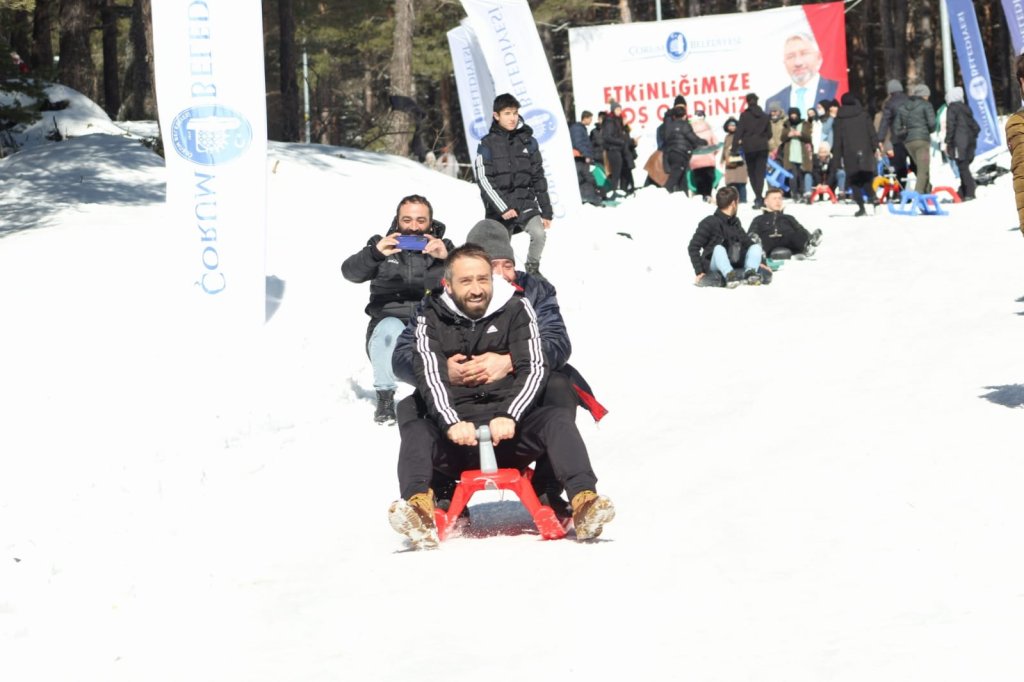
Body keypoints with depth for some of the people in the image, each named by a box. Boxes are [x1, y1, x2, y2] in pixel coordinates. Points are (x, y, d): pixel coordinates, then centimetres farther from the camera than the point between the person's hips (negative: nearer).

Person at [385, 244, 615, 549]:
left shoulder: (516, 309, 4)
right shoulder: (432, 318, 4)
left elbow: (535, 368, -7)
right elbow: (430, 376, -10)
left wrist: (509, 417, -25)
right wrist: (451, 423, -31)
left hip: (509, 428, 0)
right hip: (457, 433, 0)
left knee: (558, 419, -27)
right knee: (416, 430, -28)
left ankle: (584, 502, -41)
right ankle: (419, 506, -50)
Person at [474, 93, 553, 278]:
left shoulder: (528, 141, 5)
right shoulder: (488, 144, -2)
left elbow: (538, 178, 9)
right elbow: (484, 180, -8)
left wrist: (546, 212, 7)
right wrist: (502, 208, -17)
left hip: (526, 203, 1)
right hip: (499, 209, -1)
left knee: (539, 233, -23)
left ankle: (533, 269, 3)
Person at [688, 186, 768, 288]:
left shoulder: (735, 223, 10)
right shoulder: (710, 222, -10)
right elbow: (693, 247, -13)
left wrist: (758, 261, 3)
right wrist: (699, 271, -20)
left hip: (735, 267, 6)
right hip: (714, 267, -6)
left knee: (756, 247, -8)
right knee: (718, 248, -33)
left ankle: (750, 272, -33)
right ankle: (729, 276, -54)